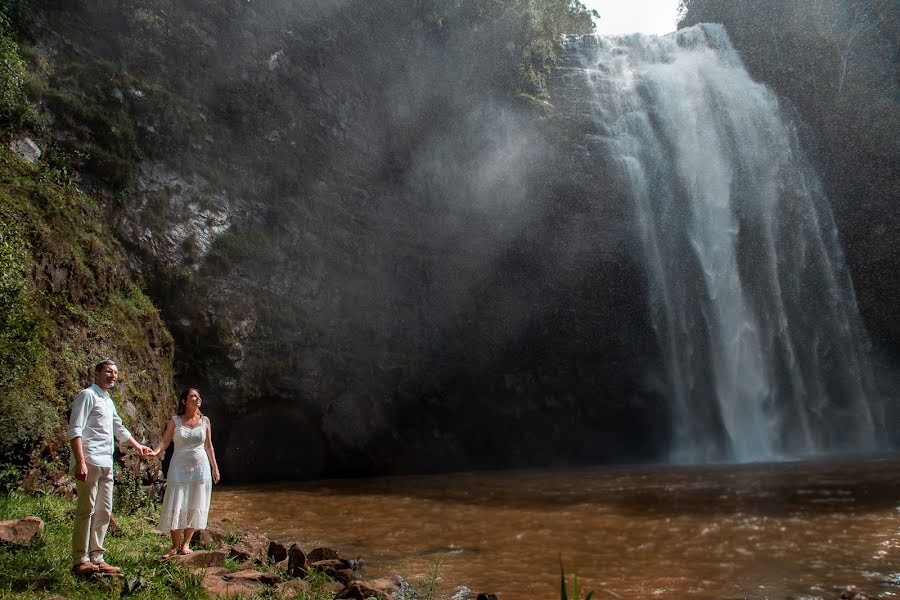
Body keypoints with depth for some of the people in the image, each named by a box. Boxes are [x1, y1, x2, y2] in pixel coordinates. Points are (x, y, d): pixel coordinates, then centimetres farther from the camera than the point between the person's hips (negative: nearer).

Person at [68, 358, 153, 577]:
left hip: (106, 464, 9)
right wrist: (81, 462, -23)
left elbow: (119, 430, 35)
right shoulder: (88, 395, -5)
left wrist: (137, 446, 39)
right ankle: (80, 561, -3)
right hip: (89, 462, -9)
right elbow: (75, 431, -14)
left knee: (104, 512, 9)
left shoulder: (108, 401, 21)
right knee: (86, 510, -8)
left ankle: (96, 558, 15)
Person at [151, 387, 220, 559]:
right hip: (179, 469, -2)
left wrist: (215, 467, 11)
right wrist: (154, 452, -27)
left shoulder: (205, 421, 4)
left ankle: (186, 544, 14)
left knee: (195, 507, 3)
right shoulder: (175, 421, -2)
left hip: (200, 468, 2)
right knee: (175, 507, -3)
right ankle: (175, 546, 9)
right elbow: (165, 441, -6)